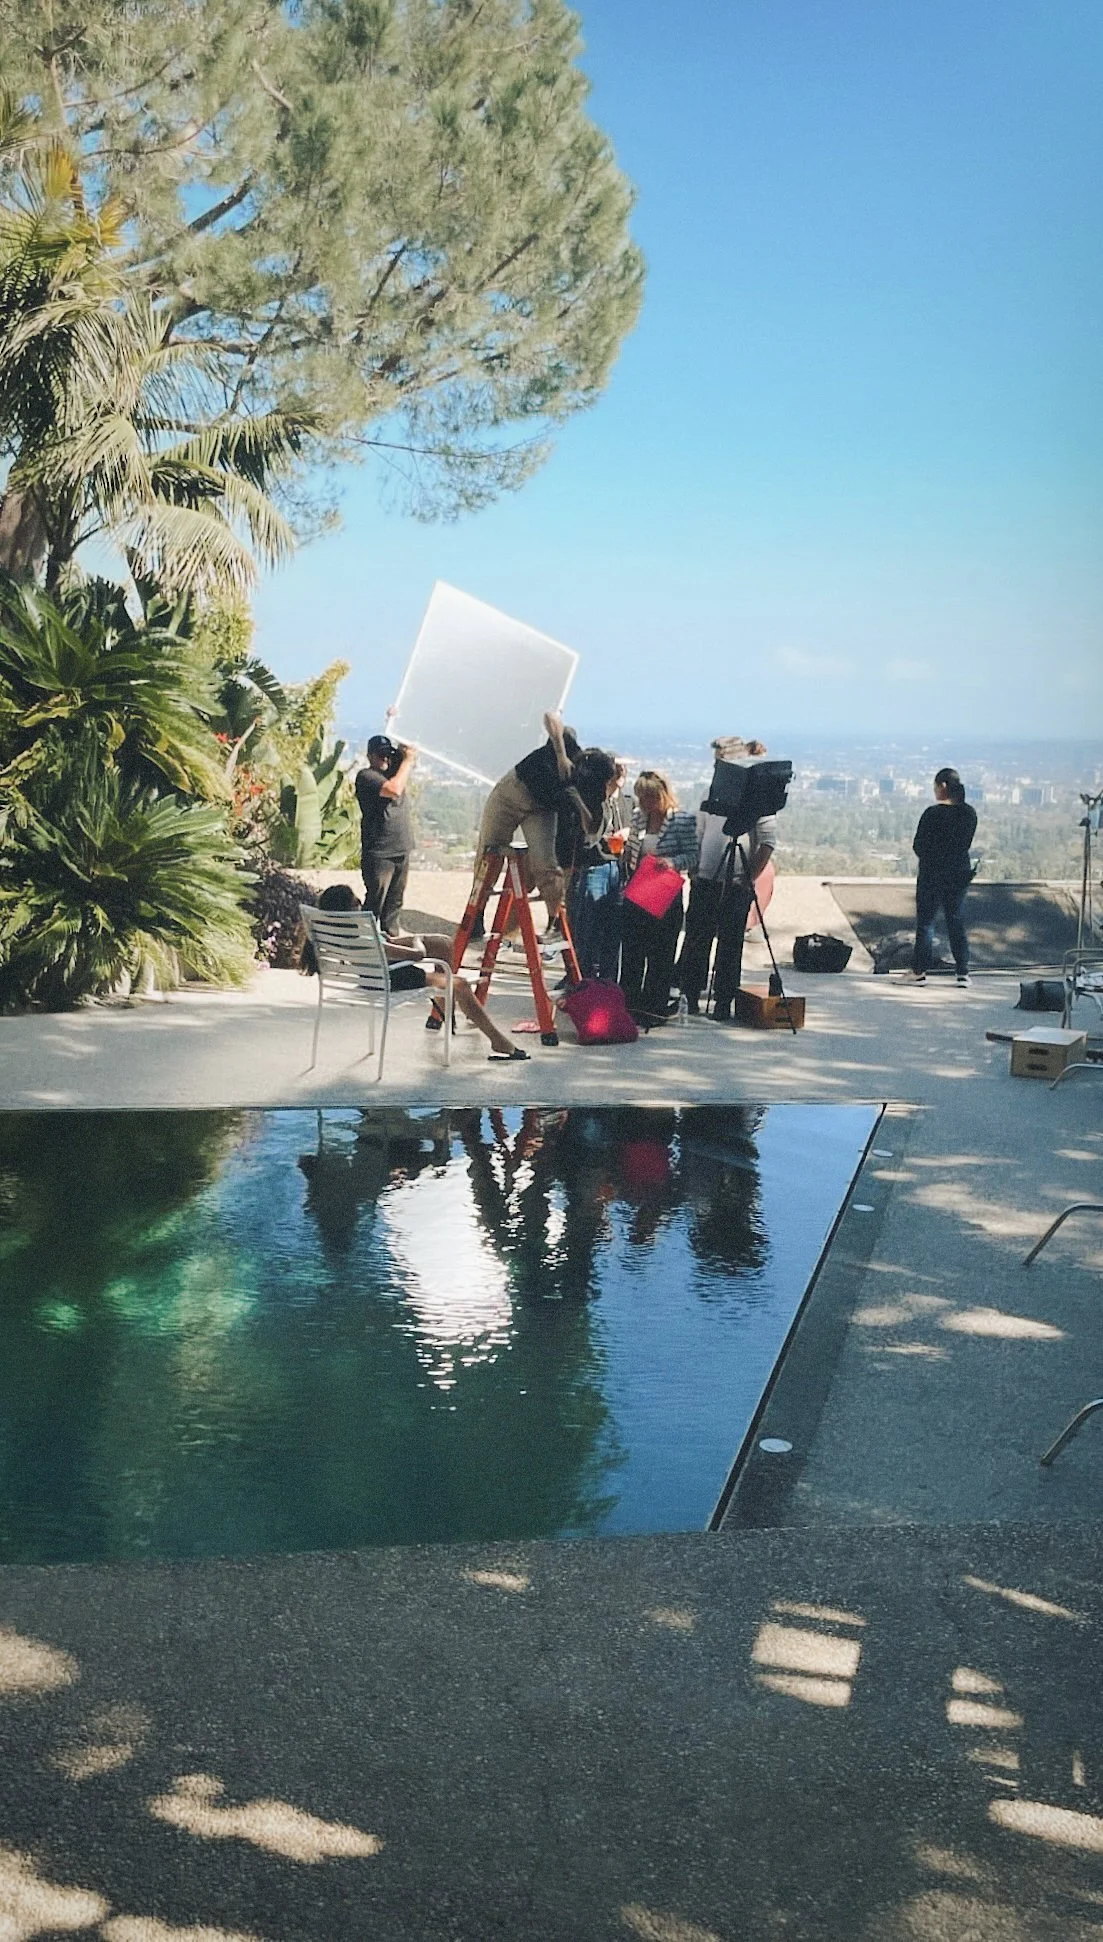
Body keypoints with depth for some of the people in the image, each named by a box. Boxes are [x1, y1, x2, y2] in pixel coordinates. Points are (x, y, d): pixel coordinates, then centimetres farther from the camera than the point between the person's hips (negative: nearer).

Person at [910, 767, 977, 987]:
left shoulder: (932, 814, -16)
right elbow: (966, 843, 8)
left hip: (932, 873, -5)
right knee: (956, 921, 12)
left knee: (925, 921, 4)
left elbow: (918, 846, -10)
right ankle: (963, 972, 9)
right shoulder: (969, 813, 1)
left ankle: (920, 971, 7)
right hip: (960, 873, 5)